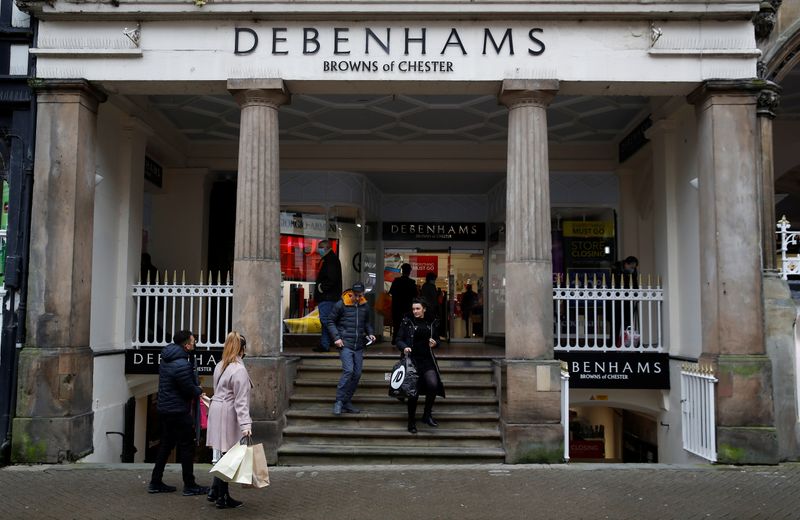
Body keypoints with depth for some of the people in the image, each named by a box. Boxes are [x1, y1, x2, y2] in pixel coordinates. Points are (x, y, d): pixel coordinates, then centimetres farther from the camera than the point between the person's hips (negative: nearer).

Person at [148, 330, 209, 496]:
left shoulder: (166, 360, 9)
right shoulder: (181, 365, -22)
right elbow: (191, 391, -17)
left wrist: (196, 389, 2)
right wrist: (199, 391, 3)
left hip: (164, 409, 9)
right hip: (179, 412, -9)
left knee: (165, 445, 17)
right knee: (186, 447, 0)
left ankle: (155, 483, 22)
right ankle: (189, 486, 7)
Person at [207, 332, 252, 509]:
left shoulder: (220, 366, 11)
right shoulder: (239, 370, -16)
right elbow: (241, 401, -21)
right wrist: (245, 424, -23)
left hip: (216, 411, 8)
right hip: (229, 415, -8)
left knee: (222, 454, 15)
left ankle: (215, 491, 21)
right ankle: (222, 498, 8)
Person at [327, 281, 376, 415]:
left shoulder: (365, 306, 7)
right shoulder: (341, 304, -6)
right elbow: (331, 322, 1)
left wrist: (370, 333, 3)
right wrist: (336, 337, -10)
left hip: (359, 346, 5)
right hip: (345, 344, -5)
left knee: (357, 374, 4)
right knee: (348, 370, -18)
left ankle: (347, 402, 16)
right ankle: (339, 401, -10)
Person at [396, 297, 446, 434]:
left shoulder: (431, 323, 10)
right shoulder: (407, 322, 2)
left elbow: (437, 339, 19)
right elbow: (399, 340, 1)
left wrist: (435, 343, -3)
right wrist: (404, 347, -19)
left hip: (427, 360, 2)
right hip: (412, 360, -2)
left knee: (433, 384, -19)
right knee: (413, 391, 0)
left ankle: (427, 414, 3)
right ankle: (411, 422, 17)